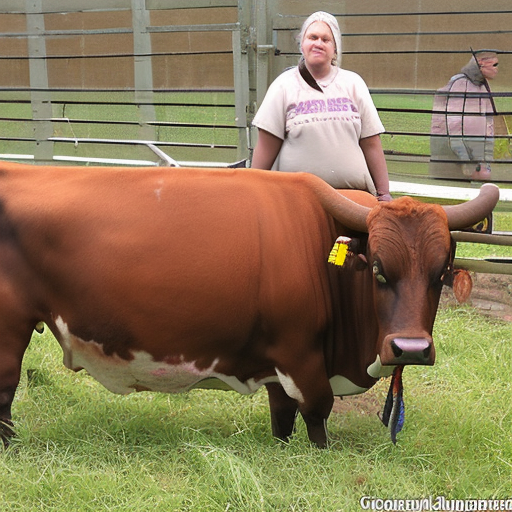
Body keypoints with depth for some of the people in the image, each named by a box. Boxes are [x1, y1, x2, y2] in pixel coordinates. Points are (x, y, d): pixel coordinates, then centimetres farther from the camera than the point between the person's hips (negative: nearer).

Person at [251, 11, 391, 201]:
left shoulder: (353, 83, 11)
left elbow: (371, 143, 8)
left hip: (354, 193, 2)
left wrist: (383, 193, 5)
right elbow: (266, 147, 3)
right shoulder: (284, 85, 6)